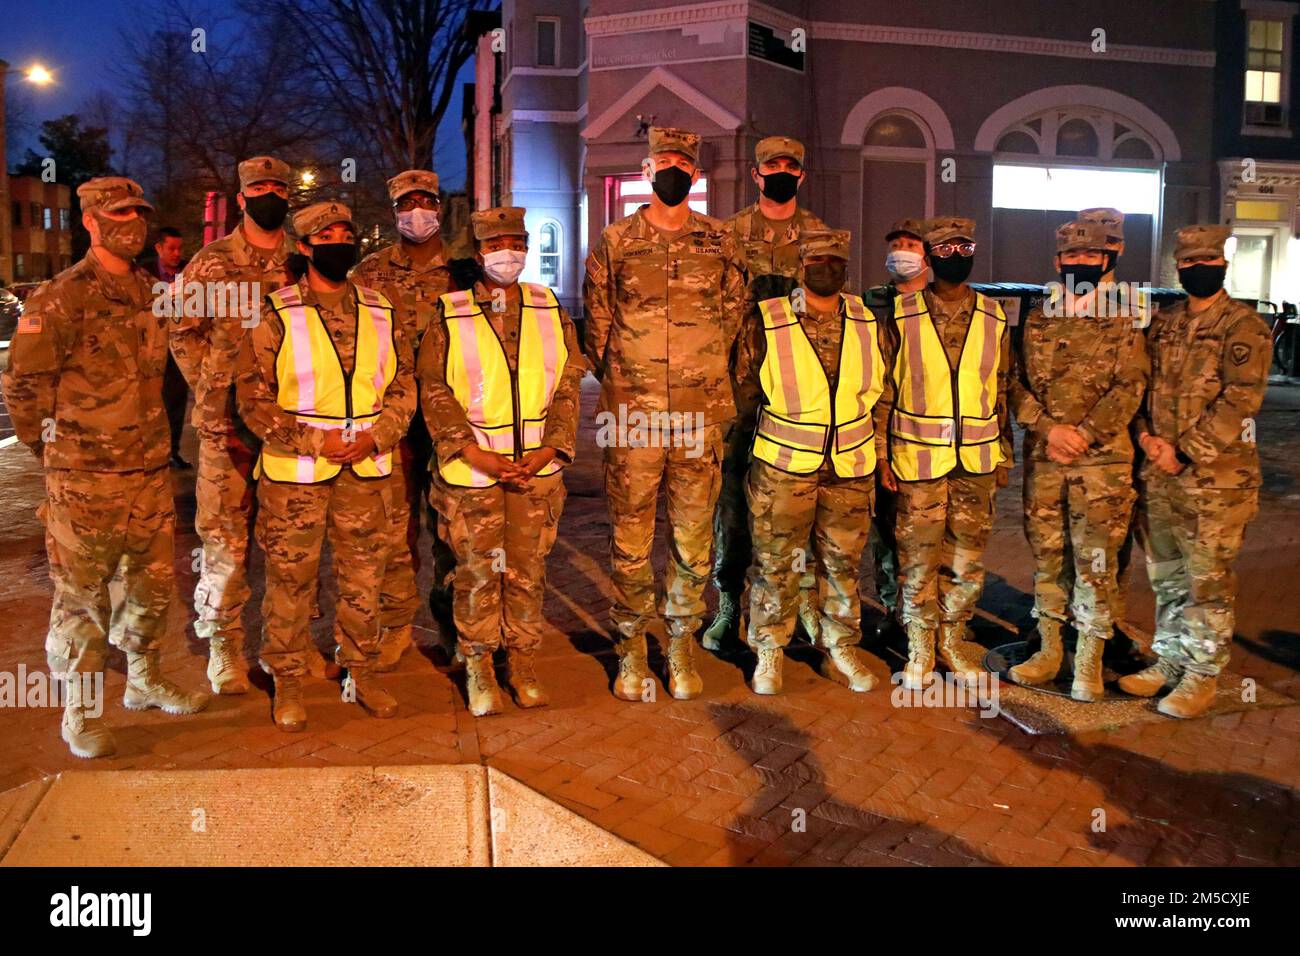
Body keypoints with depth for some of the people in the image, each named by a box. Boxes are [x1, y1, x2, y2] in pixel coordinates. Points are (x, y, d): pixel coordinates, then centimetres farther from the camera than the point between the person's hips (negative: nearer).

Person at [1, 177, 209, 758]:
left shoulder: (151, 294, 10)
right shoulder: (60, 300, -11)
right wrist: (57, 450, 0)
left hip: (151, 470, 6)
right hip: (86, 479, -6)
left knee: (152, 584, 16)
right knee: (81, 597, 4)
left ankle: (145, 681, 35)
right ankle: (80, 711, 18)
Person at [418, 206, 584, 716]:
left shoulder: (550, 310, 7)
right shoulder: (449, 314, 0)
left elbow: (567, 386, 6)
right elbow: (435, 392, -4)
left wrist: (548, 450, -6)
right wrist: (477, 455, -12)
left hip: (537, 468, 2)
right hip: (470, 472, -2)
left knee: (528, 570, 9)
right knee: (477, 572, 5)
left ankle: (524, 666, 24)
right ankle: (478, 670, 21)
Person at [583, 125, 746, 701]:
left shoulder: (719, 242, 8)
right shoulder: (614, 242, 4)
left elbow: (733, 312, 15)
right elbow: (596, 322, 9)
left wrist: (705, 375, 12)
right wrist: (618, 384, 8)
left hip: (700, 415, 1)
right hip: (631, 414, -1)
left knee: (694, 538, 7)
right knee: (630, 539, 3)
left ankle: (682, 643, 22)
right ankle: (631, 648, 18)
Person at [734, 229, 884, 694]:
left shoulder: (867, 322, 3)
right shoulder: (766, 324, -10)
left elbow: (877, 389, 14)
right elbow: (738, 384, 1)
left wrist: (879, 453, 13)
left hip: (850, 468, 3)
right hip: (783, 468, -3)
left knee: (843, 563, 13)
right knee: (775, 563, 6)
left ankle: (842, 648, 30)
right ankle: (769, 653, 22)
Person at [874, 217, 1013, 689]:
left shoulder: (993, 318, 7)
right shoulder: (902, 315, -1)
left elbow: (1002, 392, 12)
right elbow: (883, 388, 0)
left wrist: (1003, 457, 10)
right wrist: (882, 454, -4)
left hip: (976, 458, 3)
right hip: (918, 458, -2)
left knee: (967, 556, 8)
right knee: (918, 555, 3)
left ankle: (953, 639, 25)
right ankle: (920, 646, 17)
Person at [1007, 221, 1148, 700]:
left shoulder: (1122, 322, 3)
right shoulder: (1036, 320, 11)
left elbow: (1131, 387, -5)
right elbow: (1016, 383, 5)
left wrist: (1082, 435, -15)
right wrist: (1050, 428, -11)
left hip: (1103, 460, -3)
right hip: (1042, 458, 3)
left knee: (1095, 561, -1)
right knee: (1045, 556, 9)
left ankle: (1089, 663, 9)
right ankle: (1049, 650, 22)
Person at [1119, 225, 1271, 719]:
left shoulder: (1245, 327, -7)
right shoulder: (1162, 324, 12)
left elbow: (1239, 402, -15)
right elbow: (1140, 383, 12)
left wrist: (1184, 451, -17)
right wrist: (1147, 436, -6)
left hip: (1215, 478, -6)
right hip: (1158, 475, 6)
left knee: (1208, 581, 2)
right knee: (1166, 576, 15)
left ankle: (1202, 675, 13)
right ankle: (1169, 659, 29)